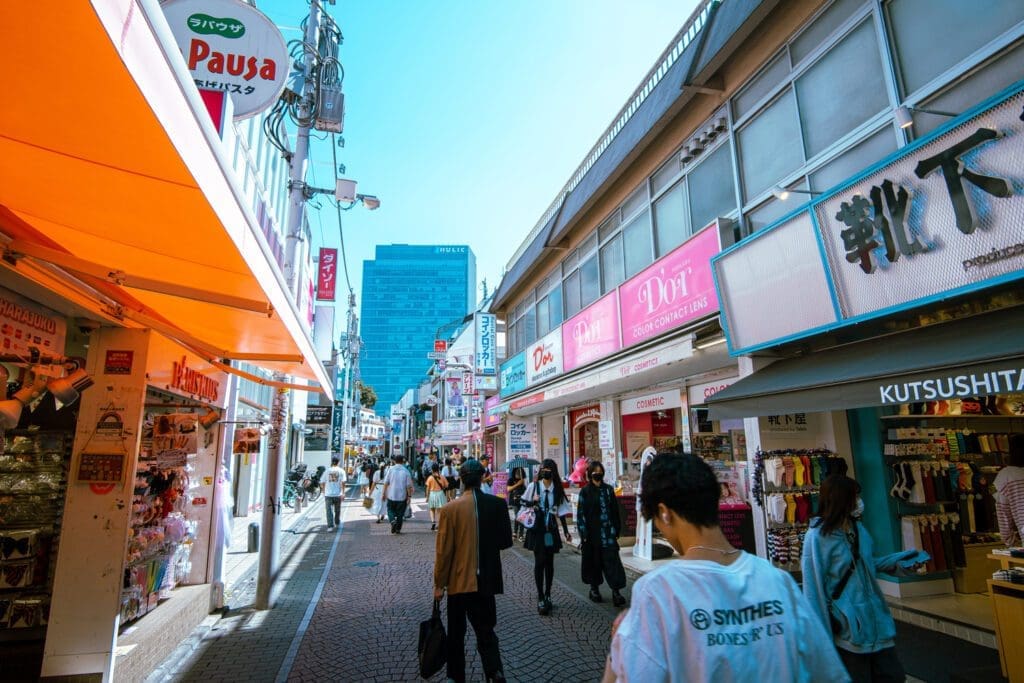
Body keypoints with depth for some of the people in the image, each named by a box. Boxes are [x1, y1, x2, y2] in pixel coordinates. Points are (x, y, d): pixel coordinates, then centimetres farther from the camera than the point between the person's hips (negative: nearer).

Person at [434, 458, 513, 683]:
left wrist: (439, 584, 0)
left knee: (456, 633, 18)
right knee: (485, 631, 11)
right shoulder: (498, 504, -9)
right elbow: (506, 541, -1)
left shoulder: (450, 509, -15)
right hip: (486, 580, 1)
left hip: (458, 580, -1)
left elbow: (443, 550, -11)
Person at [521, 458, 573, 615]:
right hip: (537, 529, -2)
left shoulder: (557, 489, 2)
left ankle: (547, 595, 22)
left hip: (551, 530, 3)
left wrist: (566, 531, 7)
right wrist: (533, 502, -18)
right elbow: (524, 503, 3)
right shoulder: (533, 486, -4)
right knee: (539, 562, -5)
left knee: (549, 562, 9)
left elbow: (561, 511, 8)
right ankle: (540, 598, 1)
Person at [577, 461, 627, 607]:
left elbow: (615, 511, 7)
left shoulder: (608, 490, 4)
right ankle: (594, 588, 26)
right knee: (593, 560, 9)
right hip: (592, 533, -1)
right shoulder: (585, 491, -2)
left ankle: (616, 591, -2)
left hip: (607, 532, 1)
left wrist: (616, 530, 5)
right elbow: (580, 513, -3)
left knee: (612, 560, -5)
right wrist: (583, 534, -8)